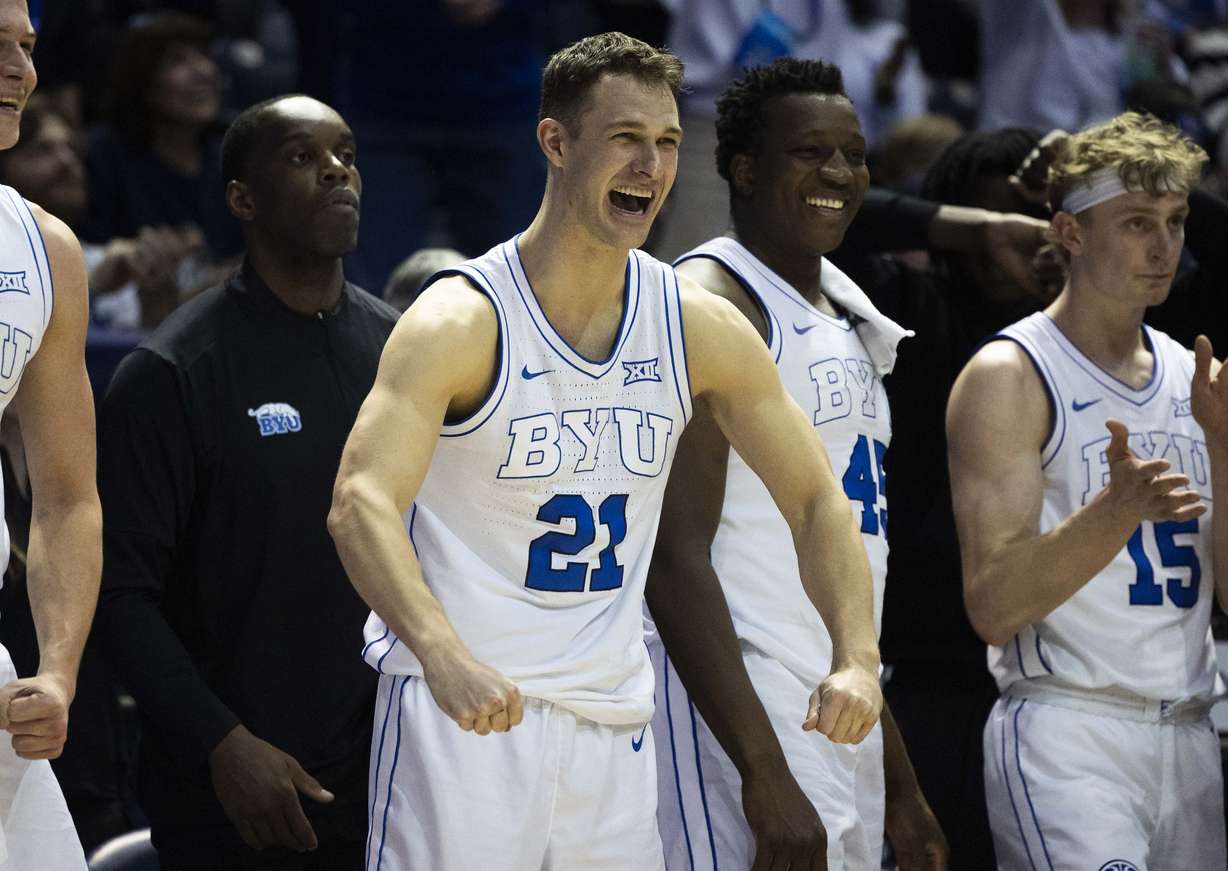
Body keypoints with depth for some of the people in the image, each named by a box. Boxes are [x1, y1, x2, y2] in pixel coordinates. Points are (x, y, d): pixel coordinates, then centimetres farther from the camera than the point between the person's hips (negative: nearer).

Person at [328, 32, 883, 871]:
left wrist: (857, 660, -9)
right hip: (464, 708, -5)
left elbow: (816, 498, 8)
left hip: (614, 722, 5)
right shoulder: (461, 322, -13)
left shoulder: (701, 326, 3)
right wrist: (448, 659, -42)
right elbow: (361, 502, -25)